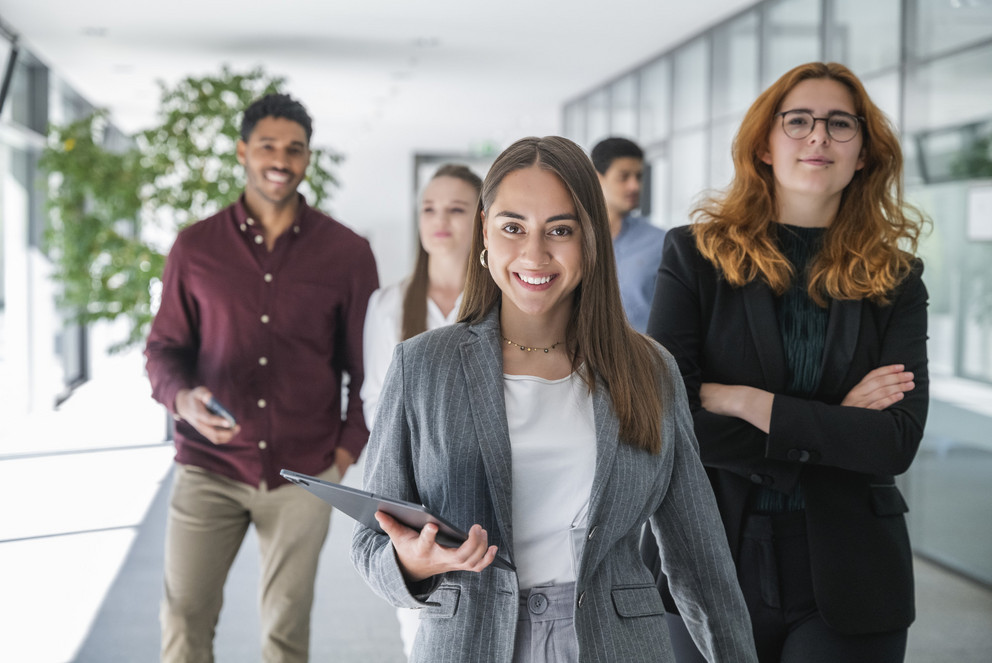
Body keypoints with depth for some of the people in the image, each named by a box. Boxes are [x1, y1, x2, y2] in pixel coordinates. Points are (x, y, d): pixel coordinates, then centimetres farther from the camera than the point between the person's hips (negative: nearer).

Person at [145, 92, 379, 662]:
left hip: (304, 473, 0)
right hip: (210, 467, 0)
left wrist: (348, 449, -1)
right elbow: (164, 347, 8)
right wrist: (183, 398, -13)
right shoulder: (196, 247, 3)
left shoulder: (347, 253, 1)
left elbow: (368, 364, 7)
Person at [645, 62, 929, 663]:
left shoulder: (896, 278, 3)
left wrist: (744, 401, -15)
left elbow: (899, 441, -9)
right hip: (716, 564, -1)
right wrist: (831, 428, -12)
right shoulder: (697, 252, -1)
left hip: (847, 579, 1)